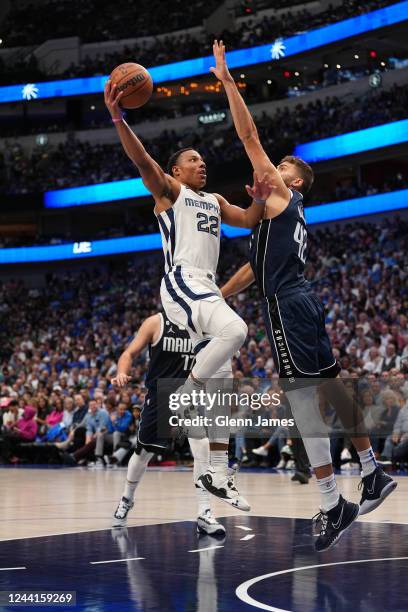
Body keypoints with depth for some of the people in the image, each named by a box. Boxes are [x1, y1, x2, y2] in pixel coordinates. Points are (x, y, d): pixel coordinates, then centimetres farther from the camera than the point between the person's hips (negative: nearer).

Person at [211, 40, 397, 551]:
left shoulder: (279, 192, 2)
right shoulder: (289, 212, 26)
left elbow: (248, 134, -2)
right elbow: (257, 266, 32)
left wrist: (226, 79, 2)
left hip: (288, 307, -10)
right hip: (301, 303, 10)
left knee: (303, 398, -13)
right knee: (331, 389, 13)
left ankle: (332, 505, -16)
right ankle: (372, 474, 20)